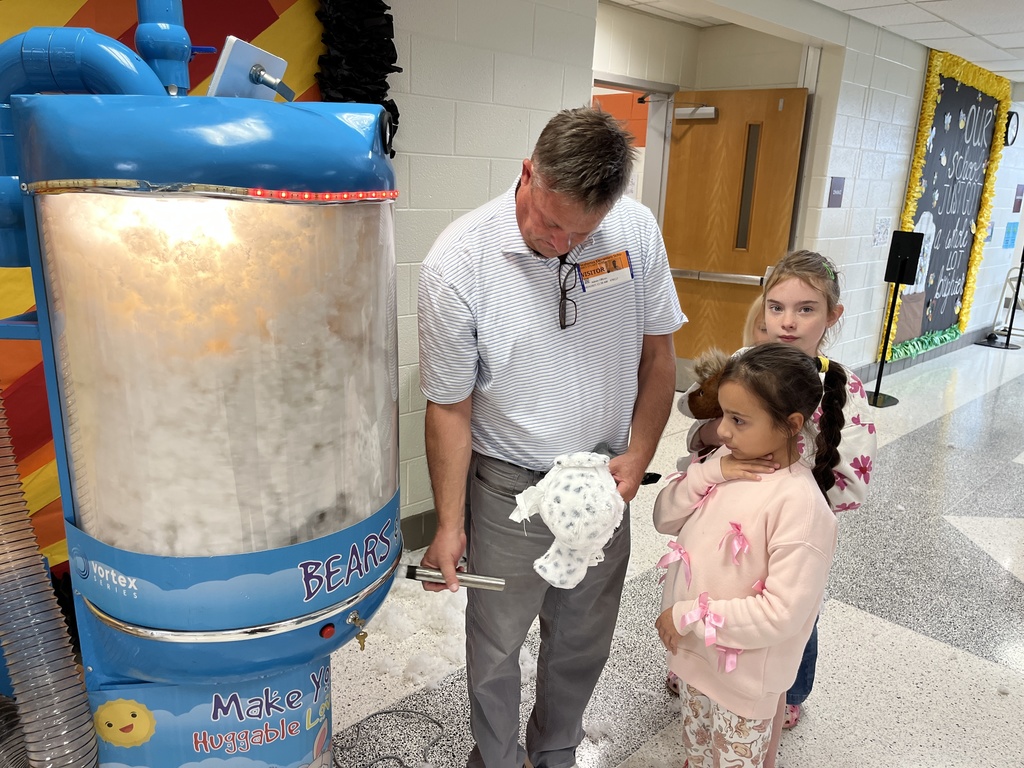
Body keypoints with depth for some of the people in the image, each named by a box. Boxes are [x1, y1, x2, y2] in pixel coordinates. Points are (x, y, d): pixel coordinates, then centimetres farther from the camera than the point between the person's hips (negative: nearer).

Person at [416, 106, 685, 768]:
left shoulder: (638, 231, -9)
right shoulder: (457, 263, -19)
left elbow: (658, 354, 3)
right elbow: (449, 406, -11)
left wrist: (638, 455, -5)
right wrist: (450, 525, -9)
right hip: (509, 487, -3)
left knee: (583, 641, 20)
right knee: (497, 645, 14)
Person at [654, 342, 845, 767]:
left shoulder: (799, 503, -29)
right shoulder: (729, 460, -7)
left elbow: (781, 614, -28)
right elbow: (665, 518, -3)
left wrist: (690, 617, -22)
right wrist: (710, 472, -19)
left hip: (742, 672, -6)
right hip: (696, 654, 6)